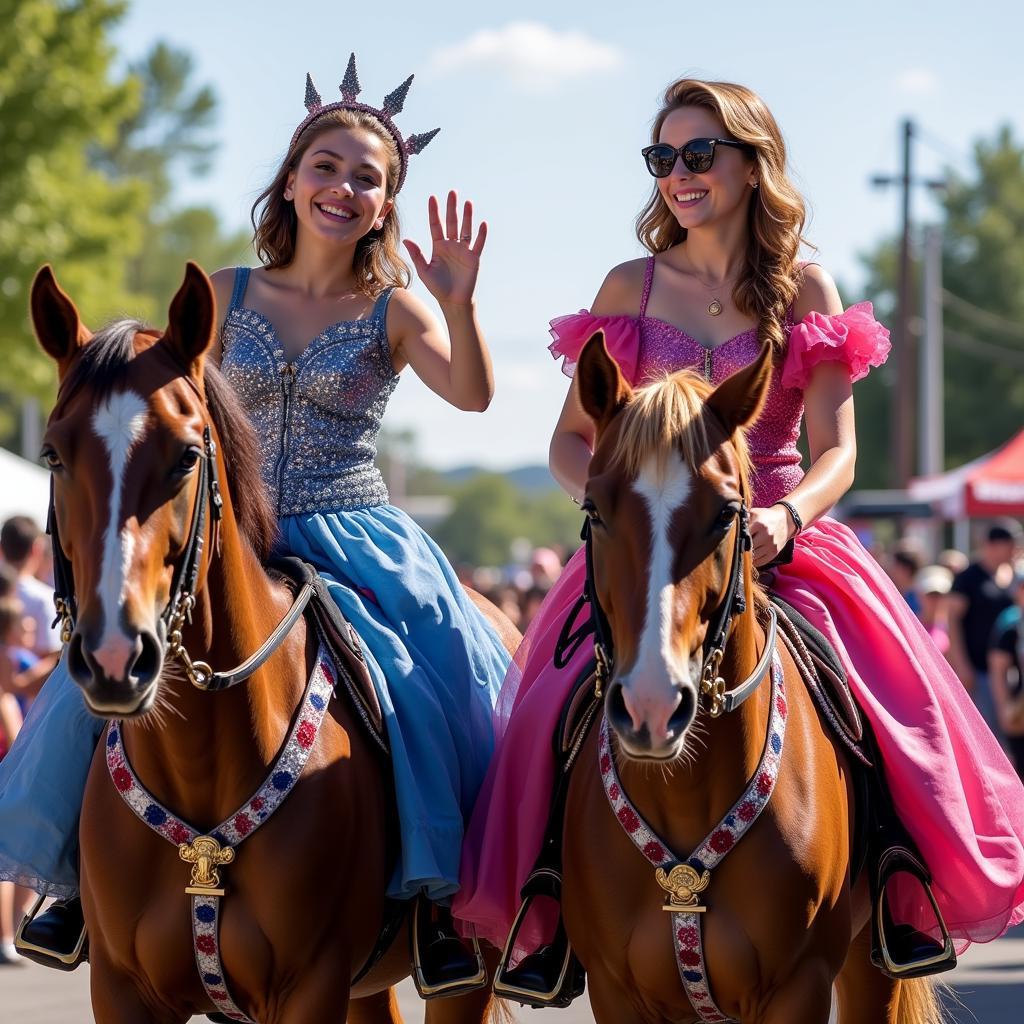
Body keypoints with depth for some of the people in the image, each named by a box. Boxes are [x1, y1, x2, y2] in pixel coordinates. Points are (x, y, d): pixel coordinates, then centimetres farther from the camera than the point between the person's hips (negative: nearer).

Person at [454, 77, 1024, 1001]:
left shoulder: (805, 292, 6)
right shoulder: (631, 289, 10)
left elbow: (835, 451, -1)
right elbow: (571, 440, 10)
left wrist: (785, 516, -22)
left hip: (779, 538, -1)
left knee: (890, 706, -23)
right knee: (568, 705, -23)